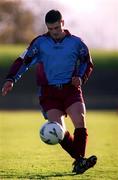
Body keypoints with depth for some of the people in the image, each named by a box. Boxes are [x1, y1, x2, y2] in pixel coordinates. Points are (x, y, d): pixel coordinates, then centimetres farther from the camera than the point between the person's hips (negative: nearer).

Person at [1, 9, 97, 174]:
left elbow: (88, 63, 16)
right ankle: (80, 160, -6)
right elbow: (23, 61, 3)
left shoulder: (76, 42, 6)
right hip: (49, 91, 0)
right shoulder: (40, 42, 4)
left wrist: (80, 78, -3)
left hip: (71, 89, 0)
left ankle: (79, 162, -22)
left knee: (80, 121, -21)